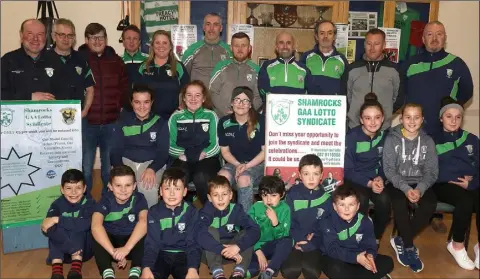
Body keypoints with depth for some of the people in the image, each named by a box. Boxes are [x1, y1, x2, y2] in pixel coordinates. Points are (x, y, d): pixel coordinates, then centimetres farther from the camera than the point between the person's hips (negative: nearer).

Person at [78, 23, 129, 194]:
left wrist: (119, 106, 6)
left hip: (111, 122, 3)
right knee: (85, 167, 4)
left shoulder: (116, 61, 9)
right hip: (86, 122, -2)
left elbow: (124, 87, 16)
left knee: (110, 167, 11)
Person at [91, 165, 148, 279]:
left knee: (145, 237, -32)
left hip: (132, 240, 0)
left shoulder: (139, 198, -16)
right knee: (97, 239, -32)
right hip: (110, 239, 0)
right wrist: (113, 251, -45)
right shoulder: (106, 200, -17)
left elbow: (143, 222, -34)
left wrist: (126, 248, -46)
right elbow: (96, 225, -34)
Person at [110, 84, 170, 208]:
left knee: (149, 188, -35)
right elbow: (115, 150, 3)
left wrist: (152, 169, -23)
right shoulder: (123, 121, 6)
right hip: (127, 161, 1)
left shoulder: (161, 122, 3)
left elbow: (163, 152, -2)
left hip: (151, 162, -1)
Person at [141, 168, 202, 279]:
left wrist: (193, 268, -22)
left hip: (183, 254, -1)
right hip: (161, 254, 1)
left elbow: (193, 242, -6)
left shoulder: (191, 212, -3)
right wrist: (146, 267, -20)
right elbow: (152, 243, -4)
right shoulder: (154, 212, 0)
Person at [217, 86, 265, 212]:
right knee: (223, 176, -31)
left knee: (243, 179, -34)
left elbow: (266, 150, -5)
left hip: (256, 164, -2)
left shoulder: (260, 122, -9)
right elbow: (225, 151, 6)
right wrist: (238, 165, -11)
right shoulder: (224, 123, 1)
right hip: (234, 163, 3)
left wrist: (247, 165, -15)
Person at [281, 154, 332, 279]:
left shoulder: (327, 197, -3)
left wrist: (311, 243, -13)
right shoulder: (292, 194, -4)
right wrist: (298, 239, -17)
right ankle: (295, 257, 11)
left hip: (315, 242, 0)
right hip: (295, 241, 0)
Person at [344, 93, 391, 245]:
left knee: (384, 200, -25)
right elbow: (347, 170, -13)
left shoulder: (384, 136, -3)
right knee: (362, 200, -33)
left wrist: (380, 178, -15)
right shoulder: (351, 137, -17)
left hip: (375, 178, 4)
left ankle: (376, 238, 0)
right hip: (353, 179, -3)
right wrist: (369, 183, -24)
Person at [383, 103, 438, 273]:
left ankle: (401, 240, -11)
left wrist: (420, 189, -19)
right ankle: (409, 247, -13)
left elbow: (432, 171, 0)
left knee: (430, 204, -28)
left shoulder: (428, 141, 4)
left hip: (420, 184, 2)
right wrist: (405, 188, -22)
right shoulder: (392, 139, -3)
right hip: (397, 184, -2)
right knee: (400, 203, -33)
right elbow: (389, 169, -7)